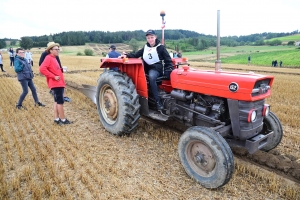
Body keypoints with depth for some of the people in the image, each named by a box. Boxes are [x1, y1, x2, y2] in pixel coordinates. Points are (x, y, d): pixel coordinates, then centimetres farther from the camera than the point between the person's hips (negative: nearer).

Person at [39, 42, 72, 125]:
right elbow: (42, 69, -22)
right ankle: (63, 119, 4)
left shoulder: (54, 58, 19)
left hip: (59, 83, 10)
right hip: (56, 84, -10)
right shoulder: (48, 58, -10)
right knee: (60, 101, -4)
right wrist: (54, 76, -20)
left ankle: (56, 118, 18)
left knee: (57, 101, 12)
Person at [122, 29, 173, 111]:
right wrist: (126, 55, -4)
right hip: (146, 68, 6)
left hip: (156, 68, -6)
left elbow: (168, 60, 0)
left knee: (151, 77, -38)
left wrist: (169, 70, -14)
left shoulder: (160, 47, 3)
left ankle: (158, 101, -33)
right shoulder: (145, 48, 17)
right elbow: (136, 55, 13)